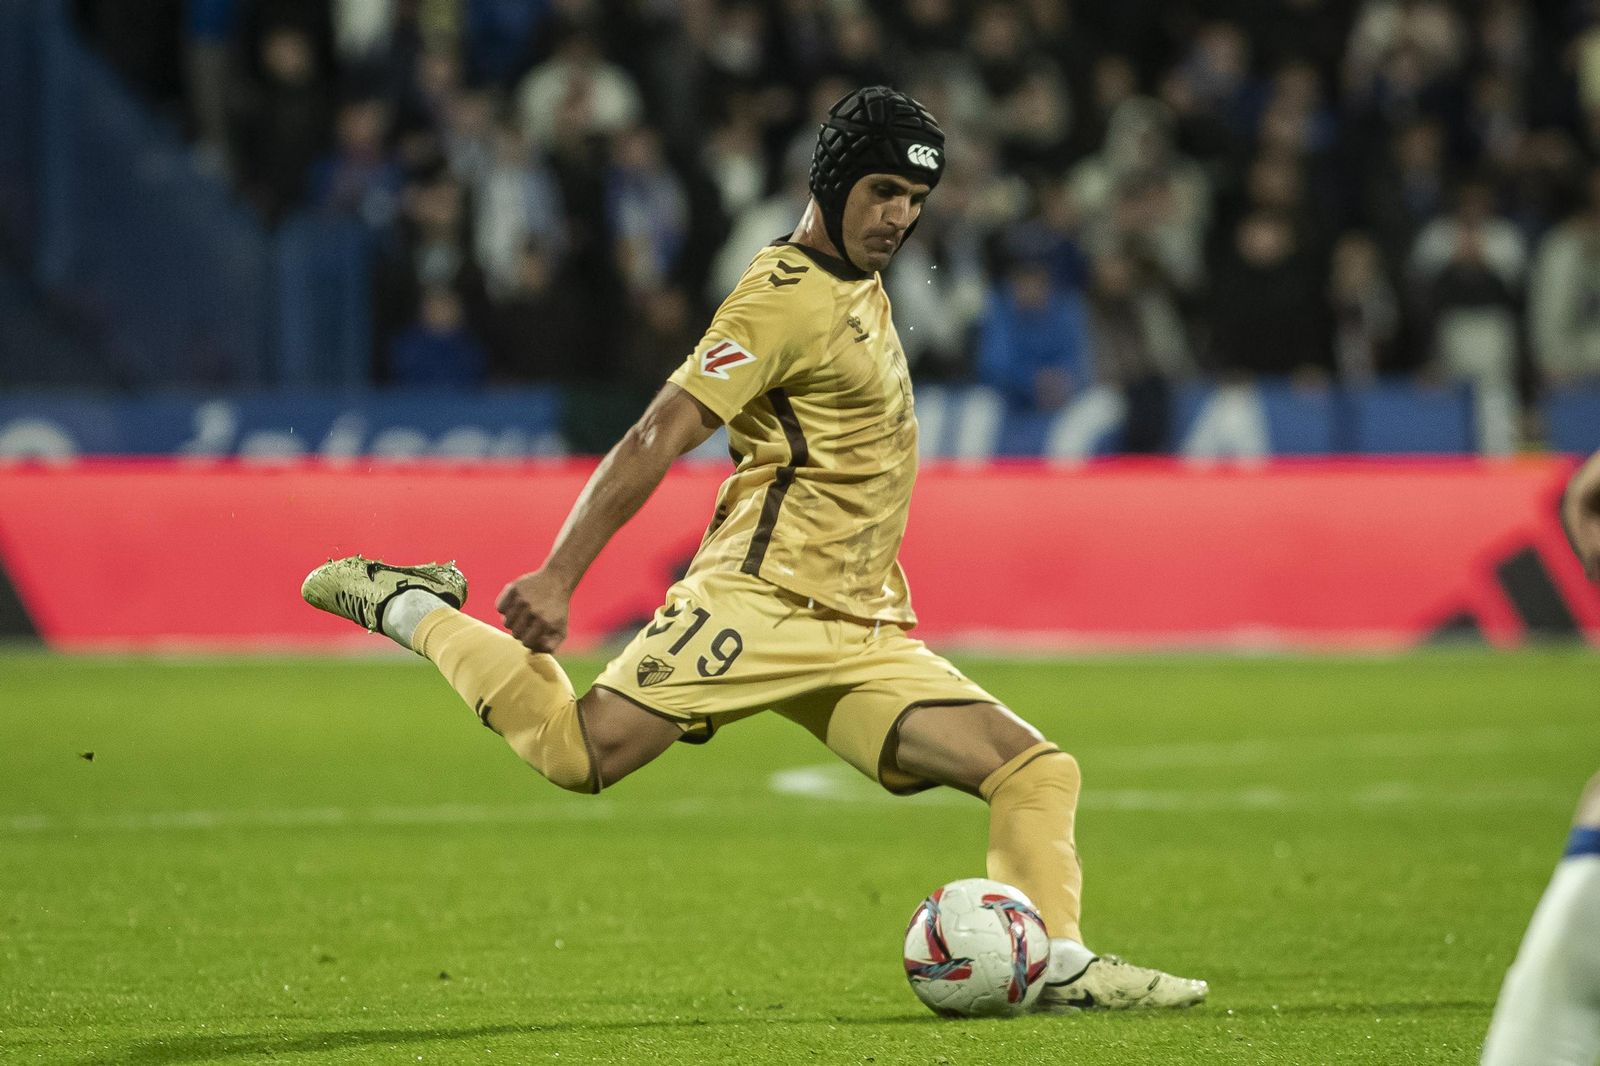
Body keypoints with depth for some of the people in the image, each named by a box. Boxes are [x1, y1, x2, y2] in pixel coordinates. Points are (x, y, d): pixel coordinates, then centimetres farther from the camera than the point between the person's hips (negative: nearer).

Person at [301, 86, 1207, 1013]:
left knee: (1038, 774, -3)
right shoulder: (786, 296, -7)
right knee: (583, 750, -23)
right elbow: (657, 439, -13)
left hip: (863, 637, 8)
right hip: (764, 600, -8)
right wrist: (558, 578, -21)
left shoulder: (857, 287, 21)